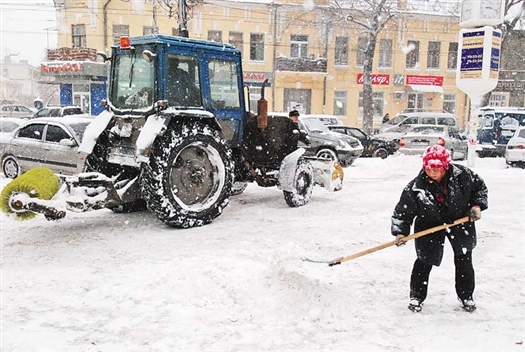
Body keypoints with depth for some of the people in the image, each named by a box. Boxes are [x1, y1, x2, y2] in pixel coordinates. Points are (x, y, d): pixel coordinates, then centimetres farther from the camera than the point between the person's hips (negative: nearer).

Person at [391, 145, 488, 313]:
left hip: (460, 221, 2)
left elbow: (480, 186, 2)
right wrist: (400, 232, -25)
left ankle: (466, 296, 29)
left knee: (464, 259, 9)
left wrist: (477, 205, -10)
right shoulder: (416, 187, -23)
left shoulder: (462, 174, -19)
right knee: (425, 260, -2)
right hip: (429, 225, -2)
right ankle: (416, 296, 16)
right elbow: (402, 211, -16)